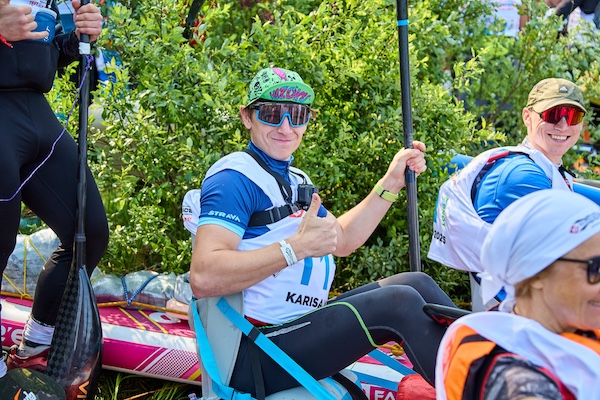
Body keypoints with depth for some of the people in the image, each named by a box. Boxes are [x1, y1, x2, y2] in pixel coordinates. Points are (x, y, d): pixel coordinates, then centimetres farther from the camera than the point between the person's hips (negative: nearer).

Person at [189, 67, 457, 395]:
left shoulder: (295, 180, 19)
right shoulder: (236, 178, -14)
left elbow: (342, 240, 25)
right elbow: (203, 278, -26)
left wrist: (391, 182, 18)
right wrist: (297, 247, -26)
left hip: (301, 325, 10)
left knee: (417, 284, 7)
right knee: (400, 302, -18)